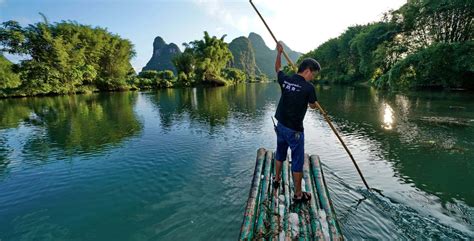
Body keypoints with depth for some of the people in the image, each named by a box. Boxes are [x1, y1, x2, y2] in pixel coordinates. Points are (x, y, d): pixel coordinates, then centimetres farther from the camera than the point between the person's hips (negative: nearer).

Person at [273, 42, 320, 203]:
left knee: (280, 153, 25)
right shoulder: (308, 87, -17)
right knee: (297, 161, 6)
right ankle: (298, 195, 18)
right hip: (294, 130, -6)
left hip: (281, 125, 7)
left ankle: (277, 179, 45)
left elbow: (277, 69, 21)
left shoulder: (285, 80, -1)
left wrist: (279, 53, 32)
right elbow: (313, 106, 1)